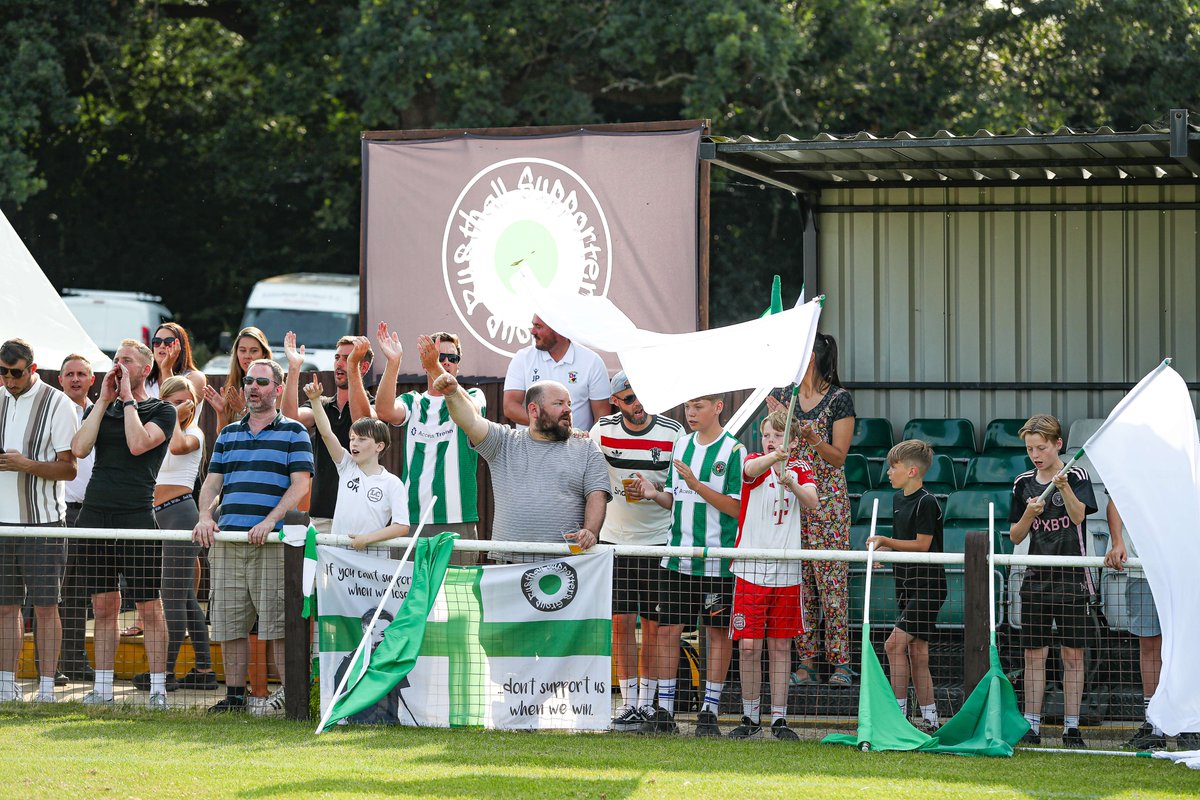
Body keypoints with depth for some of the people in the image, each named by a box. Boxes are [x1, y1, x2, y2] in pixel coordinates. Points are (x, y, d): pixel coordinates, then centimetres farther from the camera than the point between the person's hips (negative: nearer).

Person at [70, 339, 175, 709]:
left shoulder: (162, 411, 3)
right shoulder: (100, 409, 16)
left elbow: (138, 444, -16)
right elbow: (79, 448, -2)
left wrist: (127, 398, -7)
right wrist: (104, 400, -1)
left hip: (137, 515, -4)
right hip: (95, 512, 4)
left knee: (149, 607, -3)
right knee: (104, 606, 7)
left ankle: (158, 688, 1)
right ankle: (102, 687, 11)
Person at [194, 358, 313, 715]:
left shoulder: (293, 432, 6)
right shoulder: (228, 434, 20)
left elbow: (300, 484, -4)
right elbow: (212, 481, 17)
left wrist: (269, 521, -16)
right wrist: (205, 516, -3)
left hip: (272, 540, -5)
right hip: (227, 539, 5)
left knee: (277, 622, -9)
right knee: (228, 621, 4)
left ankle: (290, 694, -4)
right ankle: (234, 695, 11)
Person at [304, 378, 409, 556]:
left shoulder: (392, 483, -2)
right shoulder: (347, 468, 9)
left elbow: (402, 526, -9)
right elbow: (326, 434, 0)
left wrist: (367, 538, -16)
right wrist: (315, 400, -10)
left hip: (375, 555, -3)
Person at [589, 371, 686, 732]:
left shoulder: (672, 432, -5)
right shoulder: (603, 430, 0)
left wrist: (653, 490, -18)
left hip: (659, 540, -1)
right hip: (615, 539, 1)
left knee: (654, 624, 0)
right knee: (621, 621, -2)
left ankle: (647, 701, 8)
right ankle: (628, 702, 4)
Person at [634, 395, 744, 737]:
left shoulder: (733, 450, -7)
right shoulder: (681, 445, 11)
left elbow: (736, 507, -12)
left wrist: (696, 485, -19)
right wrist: (655, 494, -3)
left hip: (717, 561, -5)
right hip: (677, 557, 5)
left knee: (718, 632, 4)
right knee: (667, 629, 3)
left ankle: (709, 712, 10)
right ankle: (664, 712, 9)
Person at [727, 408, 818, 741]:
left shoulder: (800, 469, 8)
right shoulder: (755, 462, 1)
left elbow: (811, 503, -11)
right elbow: (751, 469, -26)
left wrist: (791, 482, -32)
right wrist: (775, 457, -48)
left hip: (786, 571, 2)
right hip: (750, 567, -2)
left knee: (781, 645, 6)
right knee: (748, 645, -3)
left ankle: (779, 719, 12)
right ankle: (750, 717, 8)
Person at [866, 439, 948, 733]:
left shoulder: (926, 502, -13)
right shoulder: (898, 499, 14)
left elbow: (922, 544, -14)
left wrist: (886, 541, -13)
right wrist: (882, 549, 4)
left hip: (927, 585, -9)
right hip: (909, 585, 9)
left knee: (895, 644, -15)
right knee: (916, 652, 8)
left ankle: (898, 713, -11)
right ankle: (930, 720, 12)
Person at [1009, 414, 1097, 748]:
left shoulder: (1077, 476, -3)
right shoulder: (1023, 483, 7)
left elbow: (1078, 515, -21)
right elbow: (1015, 536, 8)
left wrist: (1064, 486, -38)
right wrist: (1029, 514, -11)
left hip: (1072, 578, -3)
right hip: (1036, 579, 3)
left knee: (1073, 655, -1)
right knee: (1034, 654, 1)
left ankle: (1071, 727, 4)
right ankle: (1031, 726, 4)